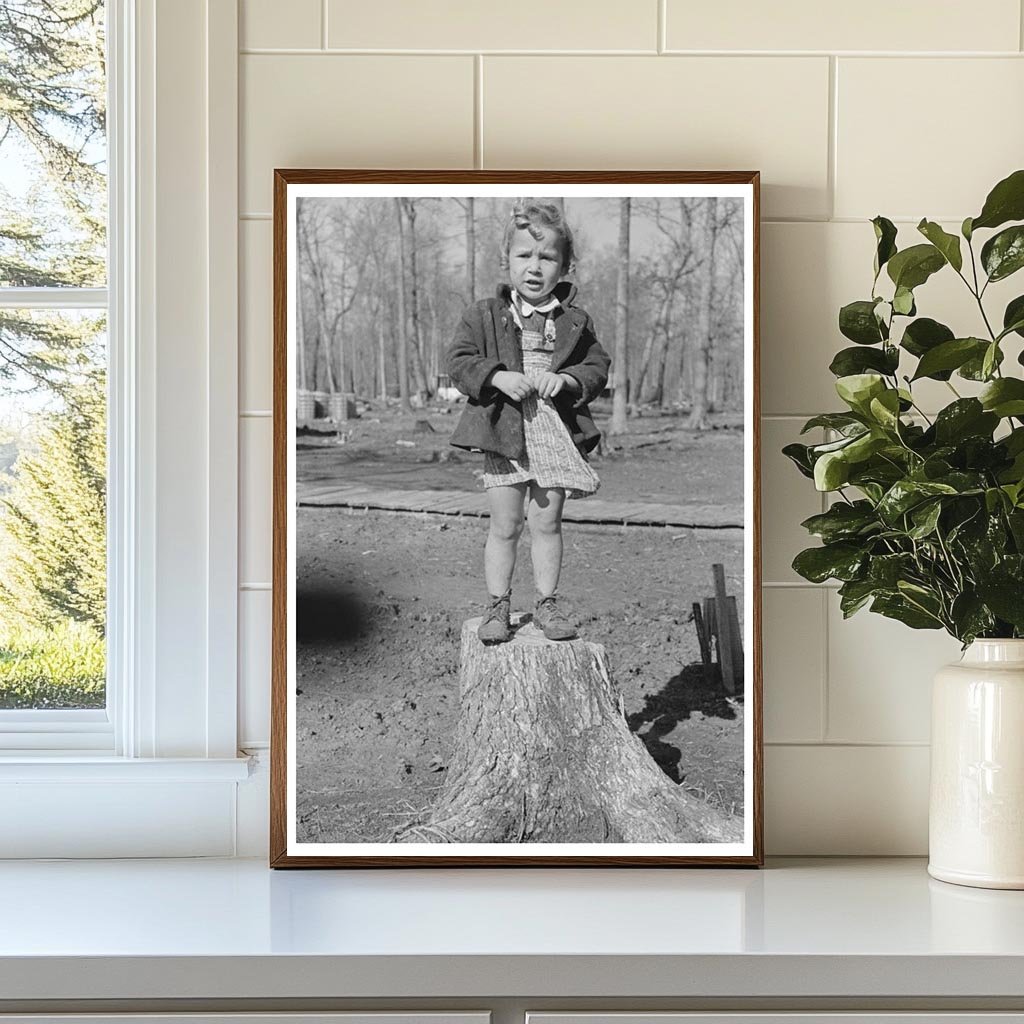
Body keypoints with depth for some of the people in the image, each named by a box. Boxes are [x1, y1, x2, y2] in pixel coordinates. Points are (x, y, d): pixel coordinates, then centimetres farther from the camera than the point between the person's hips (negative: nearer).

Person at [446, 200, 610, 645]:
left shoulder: (575, 321, 5)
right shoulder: (484, 315, 1)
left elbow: (598, 366, 6)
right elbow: (459, 361, -2)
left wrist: (566, 379, -13)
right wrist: (498, 377, -18)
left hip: (556, 434, 1)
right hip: (504, 431, -1)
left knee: (547, 522, 7)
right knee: (504, 526, 6)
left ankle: (547, 603, 19)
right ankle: (498, 605, 16)